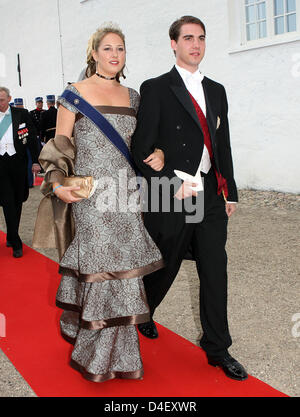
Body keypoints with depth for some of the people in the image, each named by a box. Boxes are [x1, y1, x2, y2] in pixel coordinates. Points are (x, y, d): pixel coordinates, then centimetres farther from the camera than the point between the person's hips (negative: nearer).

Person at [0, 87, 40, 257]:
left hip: (18, 162, 1)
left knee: (17, 201, 10)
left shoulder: (22, 114, 1)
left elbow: (32, 138, 2)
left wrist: (36, 161, -4)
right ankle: (16, 243, -3)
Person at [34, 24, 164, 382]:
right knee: (106, 269, -4)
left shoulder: (131, 96, 14)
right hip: (90, 193, -4)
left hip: (126, 192, 5)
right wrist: (57, 184, -15)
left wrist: (157, 154, -1)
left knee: (118, 269, 7)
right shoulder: (75, 93, 1)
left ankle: (103, 350, 29)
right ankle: (103, 358, 17)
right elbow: (60, 145, 0)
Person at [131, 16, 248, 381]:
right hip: (171, 199, -5)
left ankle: (217, 349, 21)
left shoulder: (216, 91, 14)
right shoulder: (155, 89, -5)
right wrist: (173, 183, -18)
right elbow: (142, 150, -10)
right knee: (164, 268, 12)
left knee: (215, 273, 7)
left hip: (211, 197, 5)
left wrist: (230, 193, 13)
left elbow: (223, 145, 15)